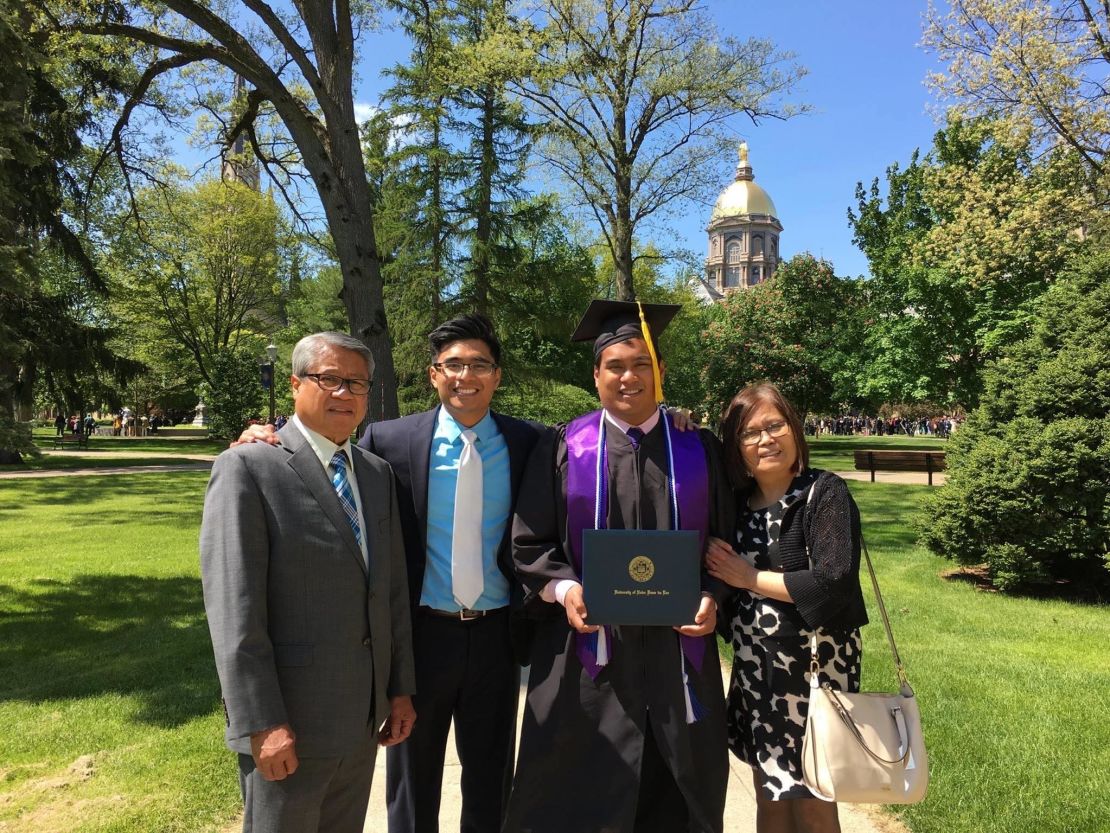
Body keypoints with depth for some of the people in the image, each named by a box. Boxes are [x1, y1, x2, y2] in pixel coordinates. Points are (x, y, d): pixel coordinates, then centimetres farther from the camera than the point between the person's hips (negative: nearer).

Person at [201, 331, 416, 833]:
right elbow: (232, 605, -16)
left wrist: (401, 687, 9)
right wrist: (261, 723, -18)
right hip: (289, 720, -6)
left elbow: (392, 589, 10)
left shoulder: (378, 473, 9)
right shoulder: (248, 468, -11)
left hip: (362, 715, 6)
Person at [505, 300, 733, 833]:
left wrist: (712, 597, -8)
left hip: (678, 646, 2)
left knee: (677, 790, 13)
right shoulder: (562, 449, 1)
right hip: (588, 646, -1)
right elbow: (529, 542, 2)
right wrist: (563, 588, -14)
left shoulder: (699, 450, 5)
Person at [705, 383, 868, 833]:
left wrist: (750, 578, -12)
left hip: (813, 665, -6)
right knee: (769, 795, 18)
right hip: (754, 667, 6)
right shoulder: (739, 500, 4)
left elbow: (833, 583, -22)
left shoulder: (825, 492, -13)